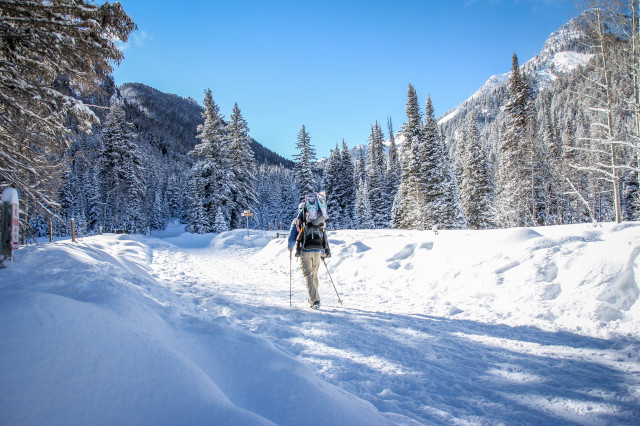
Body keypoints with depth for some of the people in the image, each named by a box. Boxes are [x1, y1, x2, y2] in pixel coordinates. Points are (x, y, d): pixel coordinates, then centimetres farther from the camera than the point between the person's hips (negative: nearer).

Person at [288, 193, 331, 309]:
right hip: (318, 250, 4)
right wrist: (325, 251, 29)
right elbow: (324, 236, 21)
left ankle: (315, 301, -11)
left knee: (308, 276, 0)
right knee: (314, 274, 18)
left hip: (305, 251, -3)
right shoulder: (319, 223, 17)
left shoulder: (296, 221, 7)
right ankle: (313, 298, 26)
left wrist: (290, 249, 22)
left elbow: (291, 238, 5)